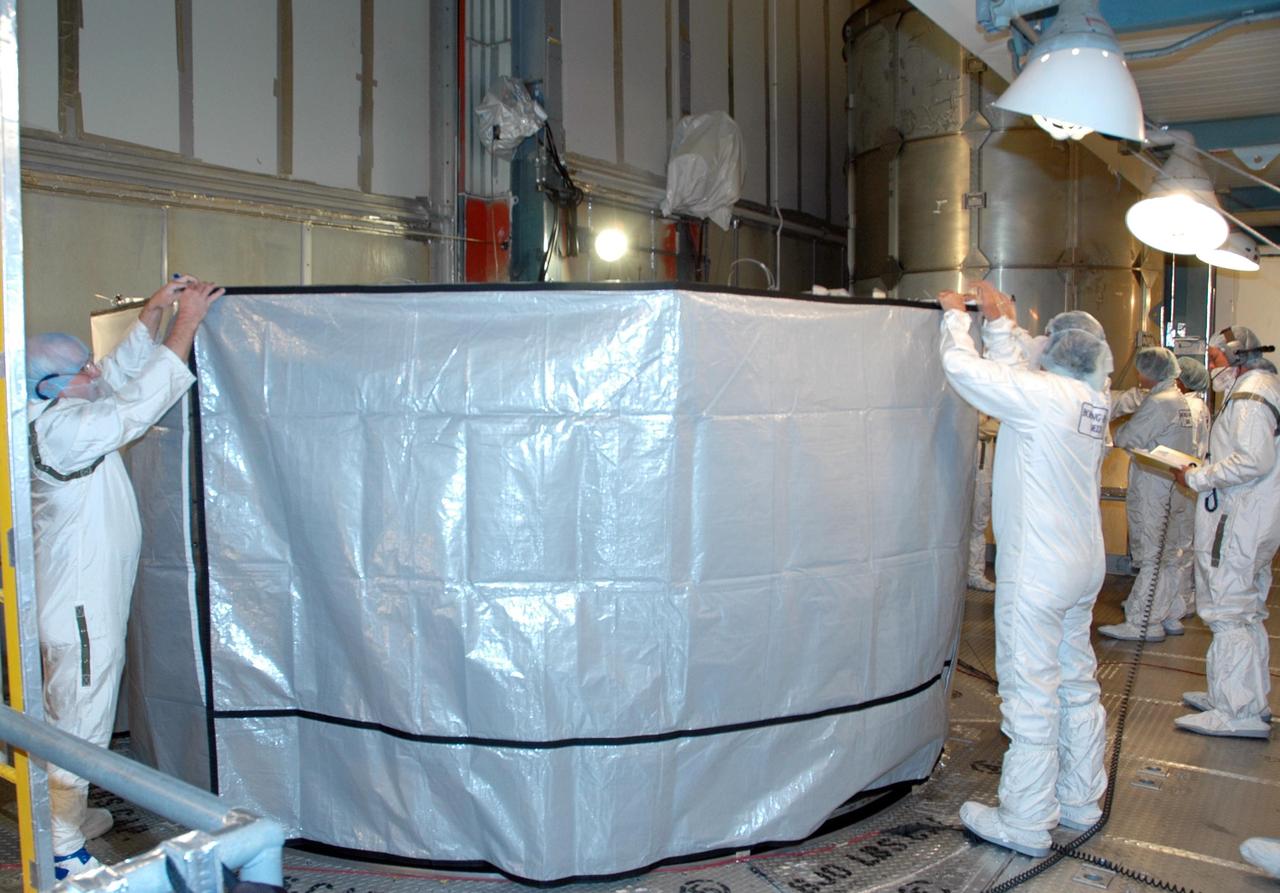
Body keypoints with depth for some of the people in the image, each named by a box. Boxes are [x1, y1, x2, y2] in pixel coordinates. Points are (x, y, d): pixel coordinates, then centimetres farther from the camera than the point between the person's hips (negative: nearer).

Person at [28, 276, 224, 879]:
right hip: (80, 605, -10)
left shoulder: (56, 417, 8)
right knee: (80, 721, -1)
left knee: (69, 717, 21)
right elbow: (140, 402, -23)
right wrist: (186, 322, -19)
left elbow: (119, 378, 16)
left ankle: (66, 816, 37)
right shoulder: (60, 427, -21)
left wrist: (152, 313, 10)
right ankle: (62, 851, 10)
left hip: (83, 597, 10)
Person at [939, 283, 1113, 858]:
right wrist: (997, 321, 23)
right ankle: (1080, 802, 31)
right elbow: (1014, 375, 19)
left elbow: (963, 367, -13)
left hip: (1037, 568, -9)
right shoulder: (1094, 400, 6)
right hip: (1083, 563, 9)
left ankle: (1025, 824, 6)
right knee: (1076, 682, 17)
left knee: (1030, 691, -2)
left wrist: (956, 315, 3)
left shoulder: (1045, 394, -17)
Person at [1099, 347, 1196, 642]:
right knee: (1167, 555, 14)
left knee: (1151, 557, -7)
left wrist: (1115, 432, 4)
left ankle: (1142, 623, -4)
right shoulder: (1180, 401, 14)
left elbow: (1128, 438, -15)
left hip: (1156, 490, -10)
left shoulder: (1159, 403, -17)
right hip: (1173, 490, 10)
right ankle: (1169, 617, 22)